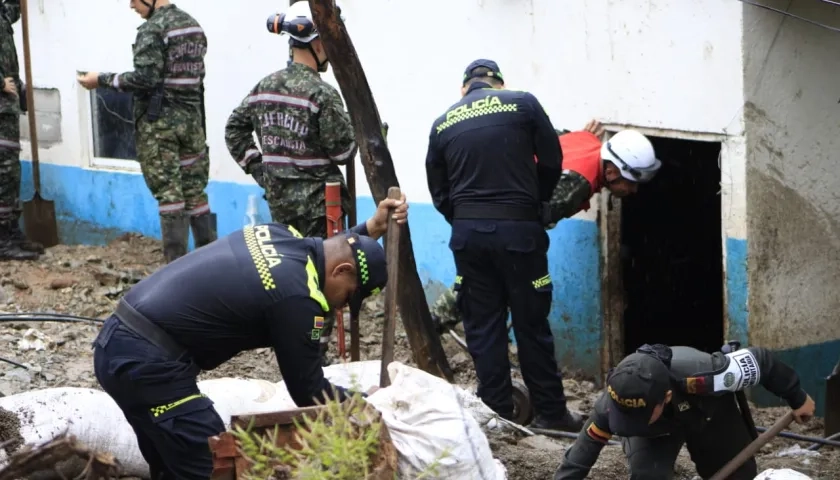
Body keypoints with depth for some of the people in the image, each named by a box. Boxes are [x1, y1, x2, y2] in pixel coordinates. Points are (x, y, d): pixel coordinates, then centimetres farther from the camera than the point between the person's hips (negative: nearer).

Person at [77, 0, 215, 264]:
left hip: (159, 121, -8)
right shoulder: (193, 25, 13)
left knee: (169, 194, -5)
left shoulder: (153, 28, -13)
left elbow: (145, 79, -20)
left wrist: (102, 80, -11)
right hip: (192, 117, 8)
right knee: (195, 192, 11)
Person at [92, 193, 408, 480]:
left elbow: (330, 249, 35)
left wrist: (369, 229, 26)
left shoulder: (279, 236, 9)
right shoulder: (296, 296, -15)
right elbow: (309, 393, -5)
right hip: (147, 362, -10)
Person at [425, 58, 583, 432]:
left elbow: (438, 192, 10)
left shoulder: (443, 124, 9)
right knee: (531, 323, 4)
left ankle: (496, 411, 10)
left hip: (467, 232, 2)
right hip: (518, 229, -2)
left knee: (482, 326, 8)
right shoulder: (523, 104, 1)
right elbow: (551, 162, 2)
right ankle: (551, 412, 10)